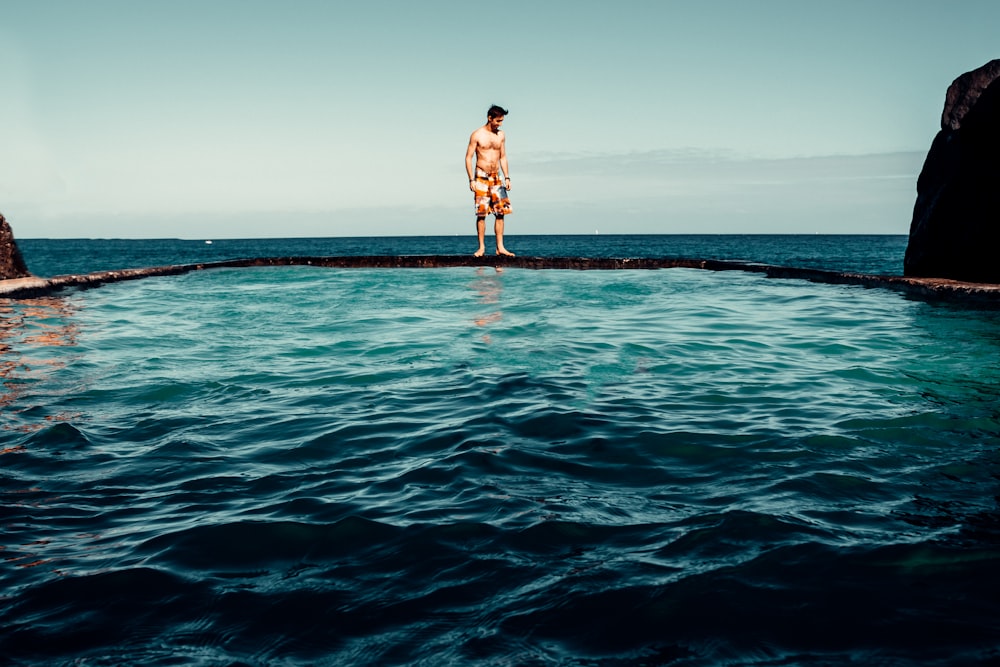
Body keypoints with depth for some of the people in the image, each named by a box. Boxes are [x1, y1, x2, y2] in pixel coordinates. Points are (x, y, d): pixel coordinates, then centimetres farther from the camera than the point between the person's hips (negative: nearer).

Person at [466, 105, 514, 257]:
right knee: (481, 213, -4)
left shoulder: (501, 135, 10)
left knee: (501, 212, -1)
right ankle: (482, 247, 2)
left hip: (496, 178, 5)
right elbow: (468, 157, -4)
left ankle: (500, 247, 2)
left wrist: (507, 177, 8)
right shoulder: (477, 135, -4)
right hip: (481, 177, -4)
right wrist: (471, 180, -11)